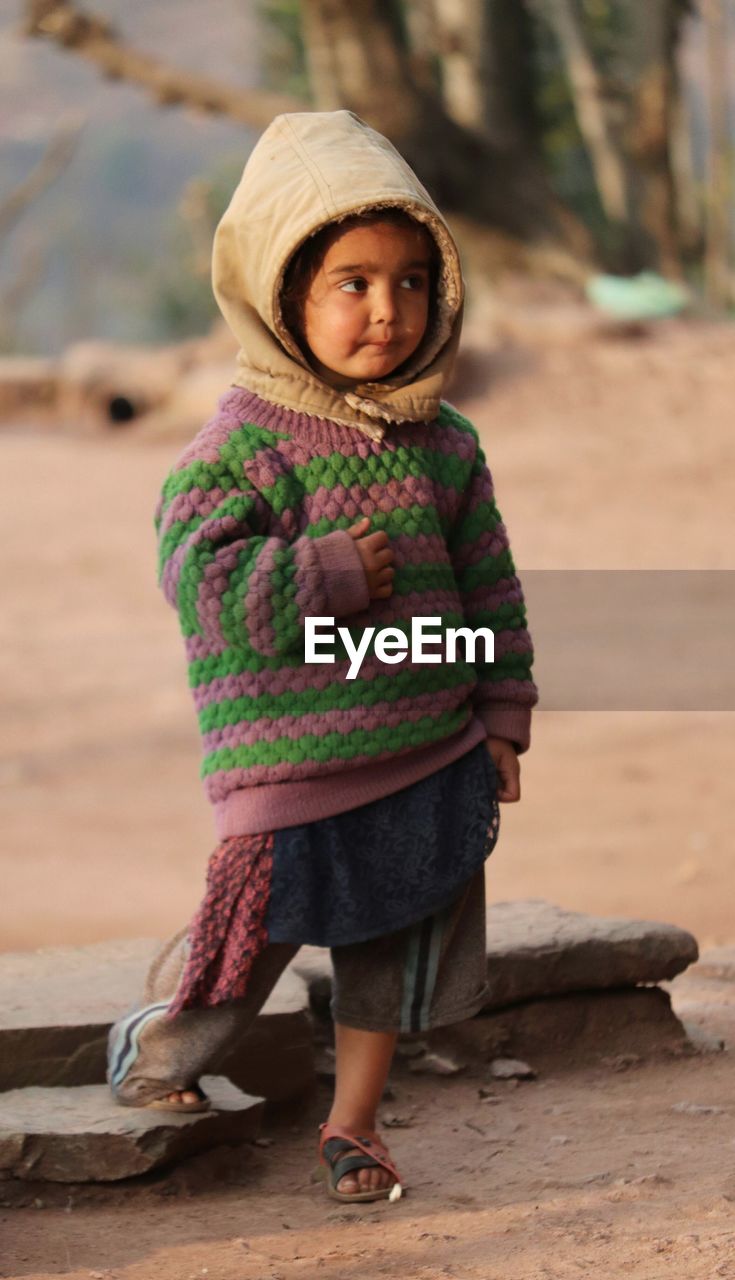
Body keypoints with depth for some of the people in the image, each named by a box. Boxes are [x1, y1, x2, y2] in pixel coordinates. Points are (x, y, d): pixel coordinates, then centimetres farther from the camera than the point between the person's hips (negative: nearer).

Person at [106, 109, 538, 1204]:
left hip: (431, 756, 5)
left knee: (397, 950, 12)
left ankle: (352, 1125, 29)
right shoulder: (243, 443, -13)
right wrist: (334, 572, -21)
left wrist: (502, 717, 10)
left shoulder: (444, 445, 4)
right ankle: (151, 1049, 33)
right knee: (249, 943, 4)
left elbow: (490, 589, 12)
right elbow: (201, 580, -21)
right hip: (291, 759, -5)